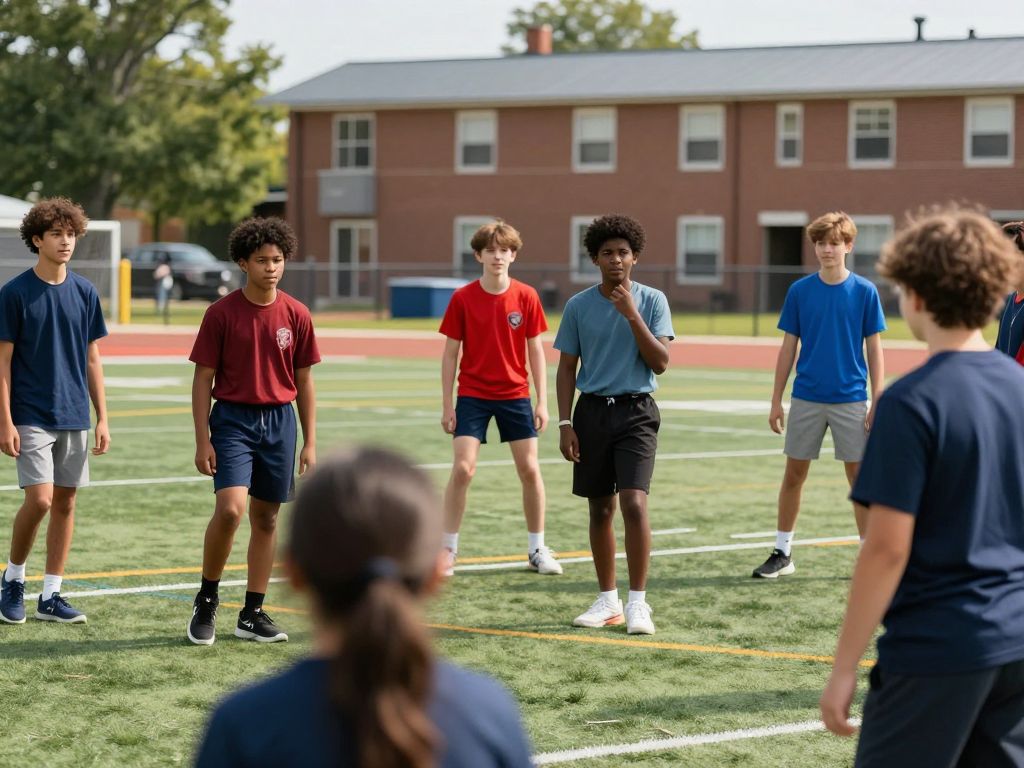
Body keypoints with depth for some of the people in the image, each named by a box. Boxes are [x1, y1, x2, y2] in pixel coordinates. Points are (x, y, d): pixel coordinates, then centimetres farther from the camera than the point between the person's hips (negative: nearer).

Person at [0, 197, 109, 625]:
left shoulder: (85, 293, 6)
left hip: (75, 417, 4)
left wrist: (102, 419, 7)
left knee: (65, 501, 5)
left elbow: (92, 360, 11)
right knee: (40, 499, -13)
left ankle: (50, 595, 13)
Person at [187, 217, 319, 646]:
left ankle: (252, 614, 17)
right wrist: (202, 441, -8)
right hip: (233, 418, -3)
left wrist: (310, 442, 7)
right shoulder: (221, 313, -5)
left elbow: (304, 381, 9)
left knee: (267, 518, 7)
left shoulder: (296, 316, 3)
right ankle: (206, 600, 1)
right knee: (230, 509, -19)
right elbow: (203, 378, -2)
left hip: (279, 420, 4)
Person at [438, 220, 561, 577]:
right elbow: (450, 353, 0)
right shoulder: (462, 299, -5)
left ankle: (537, 549, 15)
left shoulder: (526, 297, -3)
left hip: (515, 396, 1)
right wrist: (447, 404, -3)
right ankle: (448, 549, 0)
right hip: (472, 396, -1)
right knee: (462, 469, -10)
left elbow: (535, 351, 3)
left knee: (530, 470, 2)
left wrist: (542, 402, 0)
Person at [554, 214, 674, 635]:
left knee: (634, 504, -15)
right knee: (600, 509, 8)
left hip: (636, 412, -2)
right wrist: (565, 423, 0)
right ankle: (607, 600, 18)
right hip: (593, 411, 3)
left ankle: (637, 602, -9)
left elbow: (660, 362, -8)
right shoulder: (579, 306, 4)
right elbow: (567, 368, 8)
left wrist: (633, 316, -17)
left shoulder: (652, 300, -1)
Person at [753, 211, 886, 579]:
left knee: (859, 475, 3)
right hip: (806, 398, 2)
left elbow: (874, 349, 1)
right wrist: (776, 401, 3)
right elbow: (788, 348, 6)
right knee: (794, 474, 6)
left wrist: (877, 402, -4)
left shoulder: (865, 292, -2)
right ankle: (782, 553, 16)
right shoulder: (799, 291, 1)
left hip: (851, 400, -1)